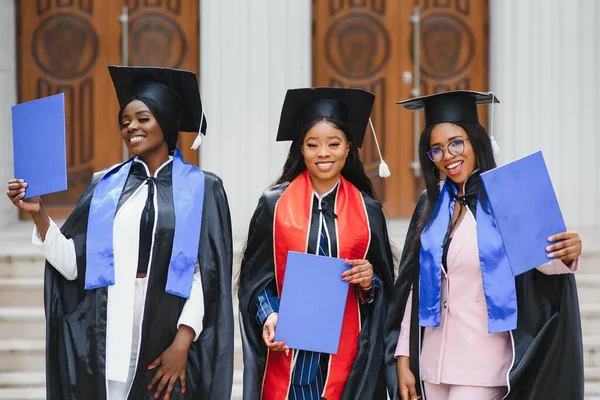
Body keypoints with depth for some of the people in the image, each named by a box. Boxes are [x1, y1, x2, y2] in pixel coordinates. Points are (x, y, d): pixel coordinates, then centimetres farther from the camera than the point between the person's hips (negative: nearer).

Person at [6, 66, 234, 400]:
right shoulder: (105, 185, 9)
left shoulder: (202, 189, 1)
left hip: (166, 338, -2)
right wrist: (39, 214, -9)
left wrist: (183, 342, -13)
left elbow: (207, 276, -4)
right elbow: (74, 264, 3)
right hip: (106, 341, 2)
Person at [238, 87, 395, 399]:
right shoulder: (274, 204, 1)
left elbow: (385, 288, 9)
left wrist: (370, 280, -12)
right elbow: (255, 277, 3)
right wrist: (269, 316, -14)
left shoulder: (367, 210, 5)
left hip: (347, 353, 1)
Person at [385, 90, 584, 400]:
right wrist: (403, 359, 5)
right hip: (433, 362, 5)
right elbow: (415, 286, 8)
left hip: (483, 366, -5)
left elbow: (542, 257, -15)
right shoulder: (430, 205, 6)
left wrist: (565, 257, -37)